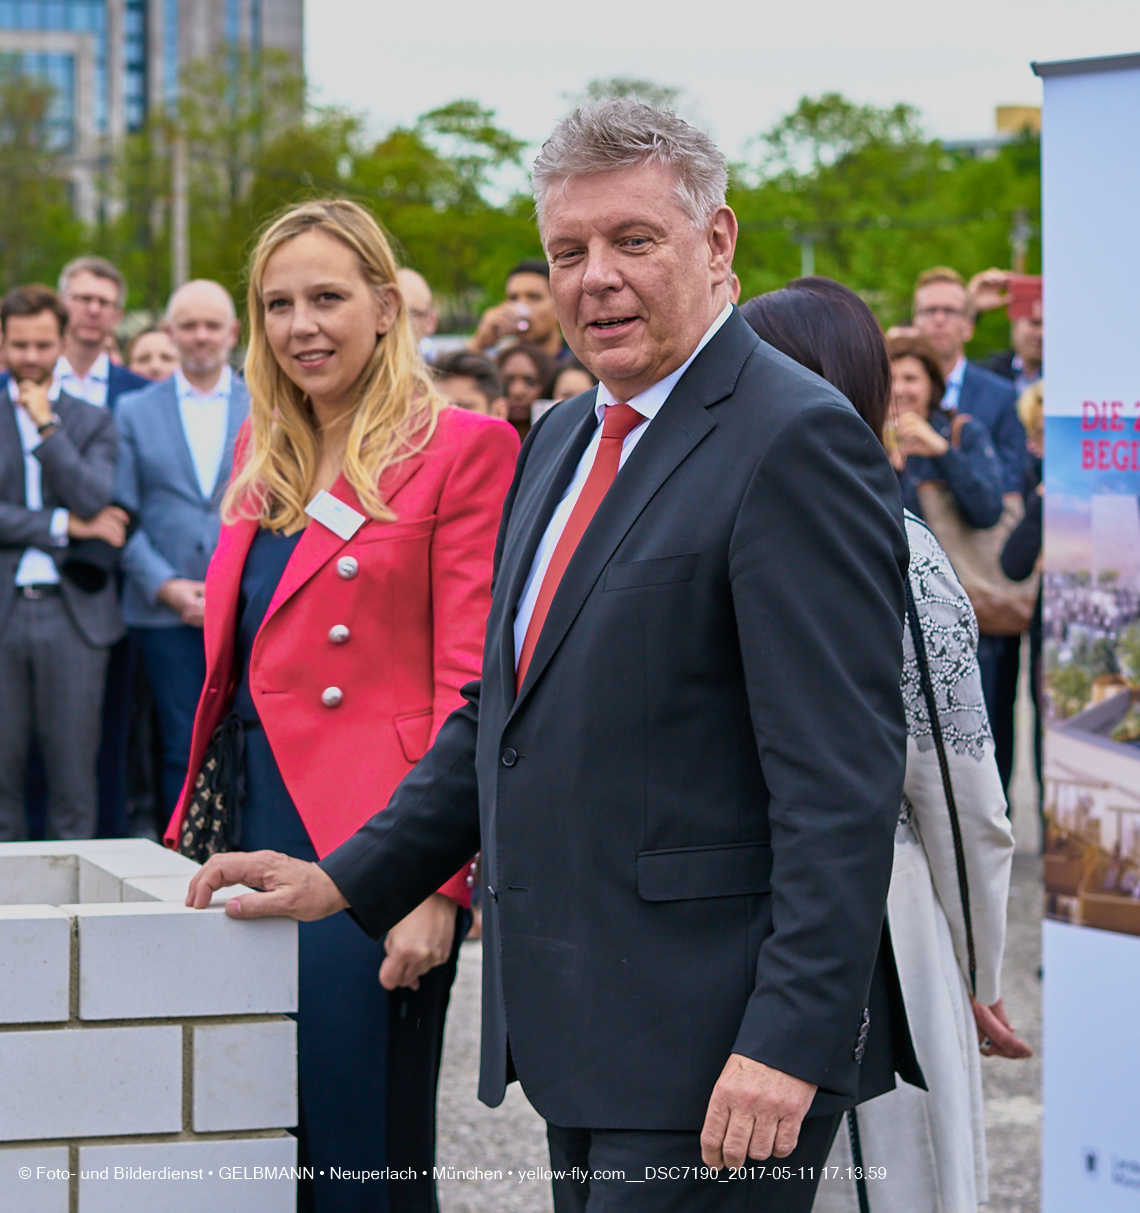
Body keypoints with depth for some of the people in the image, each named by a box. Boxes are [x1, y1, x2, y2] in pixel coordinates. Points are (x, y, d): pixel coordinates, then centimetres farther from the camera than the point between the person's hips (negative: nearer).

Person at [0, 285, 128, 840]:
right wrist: (63, 525, -7)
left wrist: (45, 426, -7)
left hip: (73, 612, 0)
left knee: (74, 770, 1)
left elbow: (95, 500, -6)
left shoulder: (93, 422, 10)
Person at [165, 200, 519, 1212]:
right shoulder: (263, 452, 15)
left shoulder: (461, 448, -6)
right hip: (259, 828, 7)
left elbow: (470, 686, -11)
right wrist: (197, 827, 9)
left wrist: (438, 884, -17)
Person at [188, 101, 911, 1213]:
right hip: (576, 1038, 8)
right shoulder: (563, 440, 17)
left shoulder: (794, 440, -12)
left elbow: (844, 775, -18)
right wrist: (346, 879, 16)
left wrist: (791, 1040, -22)